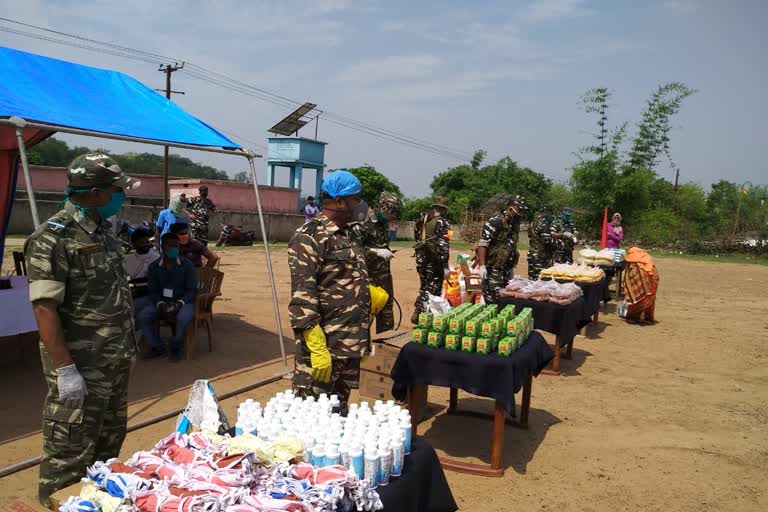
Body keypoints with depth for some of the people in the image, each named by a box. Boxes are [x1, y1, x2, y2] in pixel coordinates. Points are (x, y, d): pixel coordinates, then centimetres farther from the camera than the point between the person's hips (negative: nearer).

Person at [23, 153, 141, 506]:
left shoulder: (102, 230, 9)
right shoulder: (52, 238, -18)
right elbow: (44, 309, -22)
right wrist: (65, 369, -23)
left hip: (116, 360, 9)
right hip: (81, 368, -8)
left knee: (110, 441, 21)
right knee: (71, 451, 4)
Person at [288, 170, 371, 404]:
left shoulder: (352, 233, 14)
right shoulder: (310, 237, -13)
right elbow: (303, 297, -20)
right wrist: (317, 348, -24)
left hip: (352, 345, 8)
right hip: (323, 345, -8)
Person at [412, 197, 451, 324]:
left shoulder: (421, 219, 10)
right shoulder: (442, 223, -10)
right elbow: (443, 247, -17)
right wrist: (445, 266, -16)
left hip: (421, 260, 7)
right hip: (434, 261, -6)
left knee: (424, 287, 19)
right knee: (433, 290, 2)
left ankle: (417, 313, 20)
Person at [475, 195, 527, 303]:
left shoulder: (515, 224, 12)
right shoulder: (496, 221, -13)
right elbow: (482, 244, -19)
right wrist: (482, 265, -25)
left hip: (507, 270, 8)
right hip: (493, 269, -8)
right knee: (492, 303, -6)